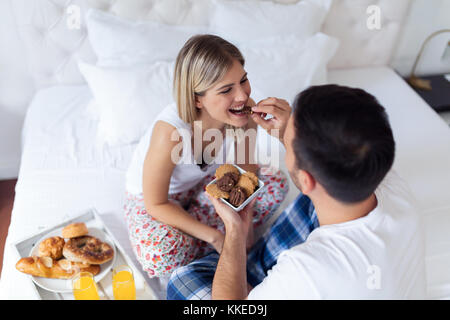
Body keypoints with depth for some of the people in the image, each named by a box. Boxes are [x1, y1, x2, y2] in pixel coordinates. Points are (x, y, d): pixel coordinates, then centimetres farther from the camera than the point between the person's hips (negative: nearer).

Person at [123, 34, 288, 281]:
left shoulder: (245, 111, -24)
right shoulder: (171, 131, -39)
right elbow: (156, 204, -26)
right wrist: (214, 237, -26)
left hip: (203, 187, 6)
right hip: (152, 199, -5)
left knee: (276, 183, -11)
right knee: (163, 256, -36)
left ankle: (190, 240, -7)